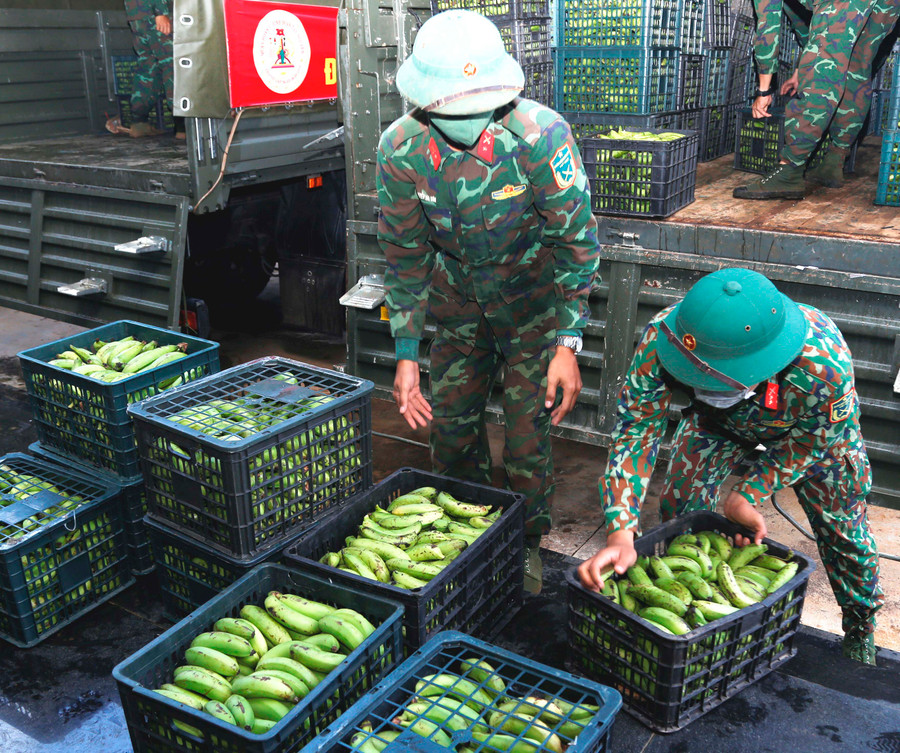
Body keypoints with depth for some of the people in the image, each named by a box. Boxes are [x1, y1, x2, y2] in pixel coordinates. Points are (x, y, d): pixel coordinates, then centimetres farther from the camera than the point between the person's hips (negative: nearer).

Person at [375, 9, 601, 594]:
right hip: (459, 301, 3)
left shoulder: (540, 135, -29)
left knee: (528, 430, -1)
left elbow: (576, 240, -19)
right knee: (451, 424, 9)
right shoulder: (400, 149, -19)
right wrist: (406, 354, -9)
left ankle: (528, 544, 24)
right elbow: (405, 256, -8)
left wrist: (568, 344, -23)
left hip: (532, 298, -3)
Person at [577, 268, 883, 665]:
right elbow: (635, 428, -35)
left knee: (842, 528, 7)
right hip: (720, 421, 2)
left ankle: (861, 631, 38)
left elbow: (807, 441, -24)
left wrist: (748, 496, -28)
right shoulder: (661, 336, -42)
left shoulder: (825, 365, -46)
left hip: (814, 429, -1)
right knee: (678, 511, -3)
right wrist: (620, 533, -42)